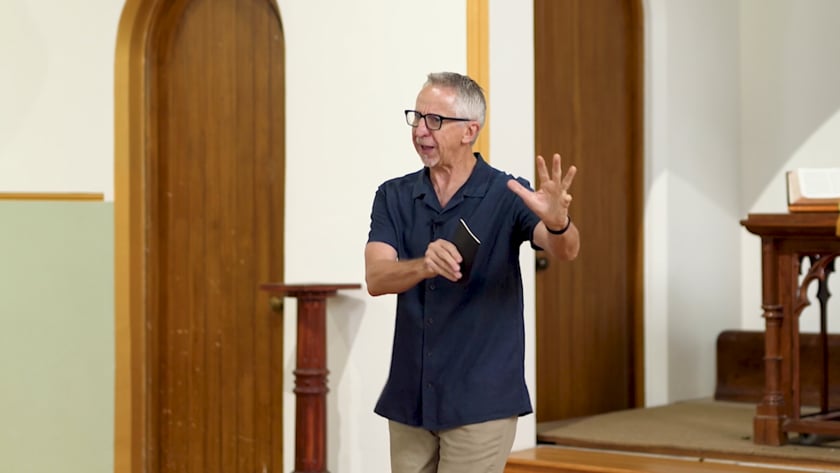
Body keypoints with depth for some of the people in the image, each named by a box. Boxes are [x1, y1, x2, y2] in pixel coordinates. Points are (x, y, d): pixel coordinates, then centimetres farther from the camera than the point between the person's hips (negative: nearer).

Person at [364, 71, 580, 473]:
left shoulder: (507, 196, -7)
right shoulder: (393, 197, 2)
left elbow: (564, 250, -24)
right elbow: (376, 278, -12)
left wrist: (557, 221, -48)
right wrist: (425, 265, -34)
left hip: (480, 401, -4)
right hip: (408, 399, 4)